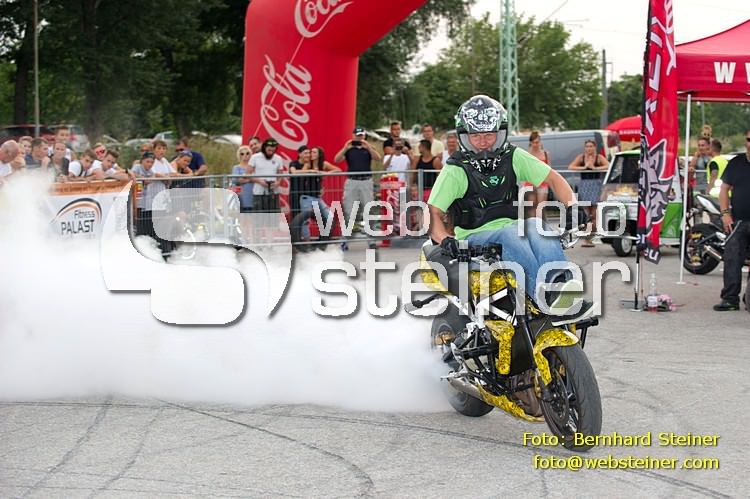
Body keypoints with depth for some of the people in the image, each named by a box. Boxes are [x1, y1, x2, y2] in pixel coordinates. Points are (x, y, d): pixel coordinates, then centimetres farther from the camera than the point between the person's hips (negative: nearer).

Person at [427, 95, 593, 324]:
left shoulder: (513, 157, 9)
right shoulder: (455, 170, -2)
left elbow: (553, 178, 12)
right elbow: (433, 212, -6)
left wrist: (571, 206, -4)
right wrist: (445, 239, -25)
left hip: (513, 226, 4)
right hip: (475, 238, -4)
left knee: (538, 227, -29)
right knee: (512, 234, -35)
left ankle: (563, 288, -49)